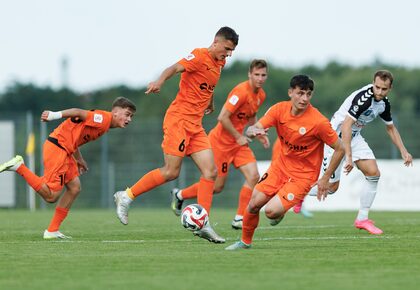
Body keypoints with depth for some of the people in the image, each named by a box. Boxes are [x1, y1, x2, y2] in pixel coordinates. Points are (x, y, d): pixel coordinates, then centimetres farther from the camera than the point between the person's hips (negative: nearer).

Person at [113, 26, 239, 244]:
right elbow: (175, 68, -26)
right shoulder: (200, 56, -11)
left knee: (210, 172, -2)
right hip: (179, 118, -9)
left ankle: (202, 225, -1)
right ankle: (126, 197, 2)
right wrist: (160, 82, -45)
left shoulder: (219, 63, 14)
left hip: (195, 124, 9)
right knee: (171, 172, -12)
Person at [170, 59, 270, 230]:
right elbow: (223, 117, -27)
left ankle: (239, 219, -4)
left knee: (253, 176, -11)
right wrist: (238, 137, -19)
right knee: (217, 186, 1)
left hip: (238, 141, 8)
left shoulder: (261, 95, 4)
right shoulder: (241, 92, -24)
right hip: (221, 141, -8)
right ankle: (179, 195, 25)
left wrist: (259, 134, 9)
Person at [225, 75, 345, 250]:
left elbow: (340, 149, -13)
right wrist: (254, 131, -36)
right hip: (280, 167, 5)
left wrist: (325, 178, -10)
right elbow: (250, 130, -11)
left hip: (303, 175, -5)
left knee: (271, 211, -19)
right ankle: (245, 242, 24)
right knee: (254, 204, -2)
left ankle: (280, 212, 18)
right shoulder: (280, 109, -9)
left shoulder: (319, 122, -22)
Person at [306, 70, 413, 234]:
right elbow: (346, 125, -35)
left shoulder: (384, 103, -1)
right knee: (332, 186, -4)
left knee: (373, 173, -7)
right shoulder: (364, 97, -29)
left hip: (354, 137, 8)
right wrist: (349, 156, -39)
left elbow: (390, 128, 18)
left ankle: (362, 219, 2)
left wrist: (403, 151, 11)